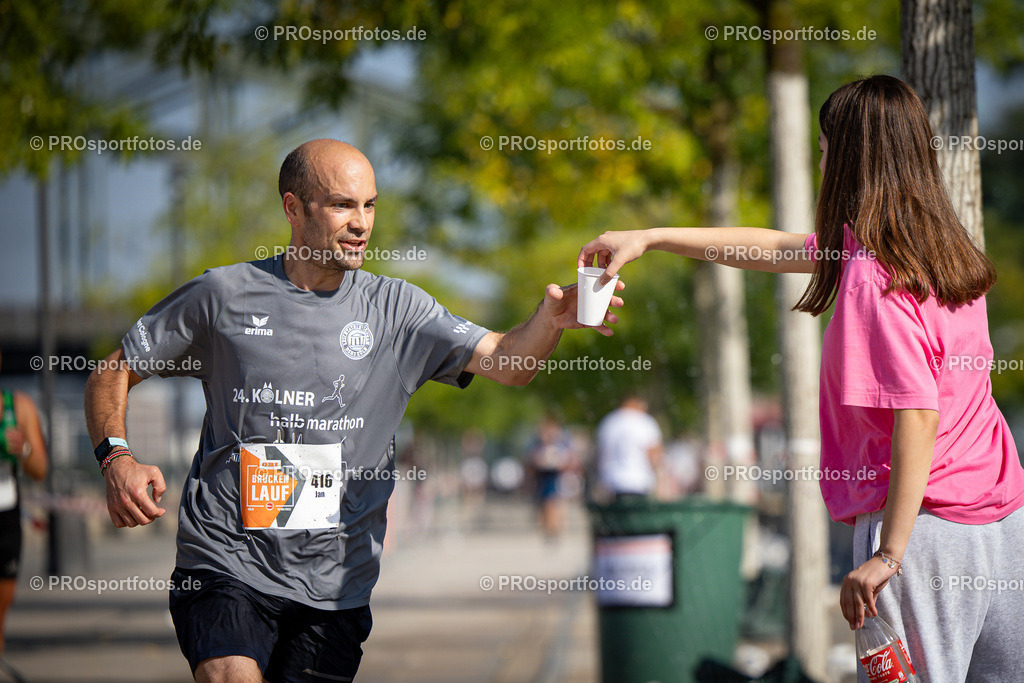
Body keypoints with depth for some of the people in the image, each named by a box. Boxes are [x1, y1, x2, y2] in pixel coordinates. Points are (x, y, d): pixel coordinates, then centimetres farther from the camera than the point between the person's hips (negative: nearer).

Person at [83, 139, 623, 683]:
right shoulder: (224, 295, 2)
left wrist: (550, 319, -28)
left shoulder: (395, 308, 6)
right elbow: (111, 375, 9)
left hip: (335, 587, 3)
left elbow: (506, 363, -5)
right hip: (227, 565, -3)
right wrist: (117, 461, -11)